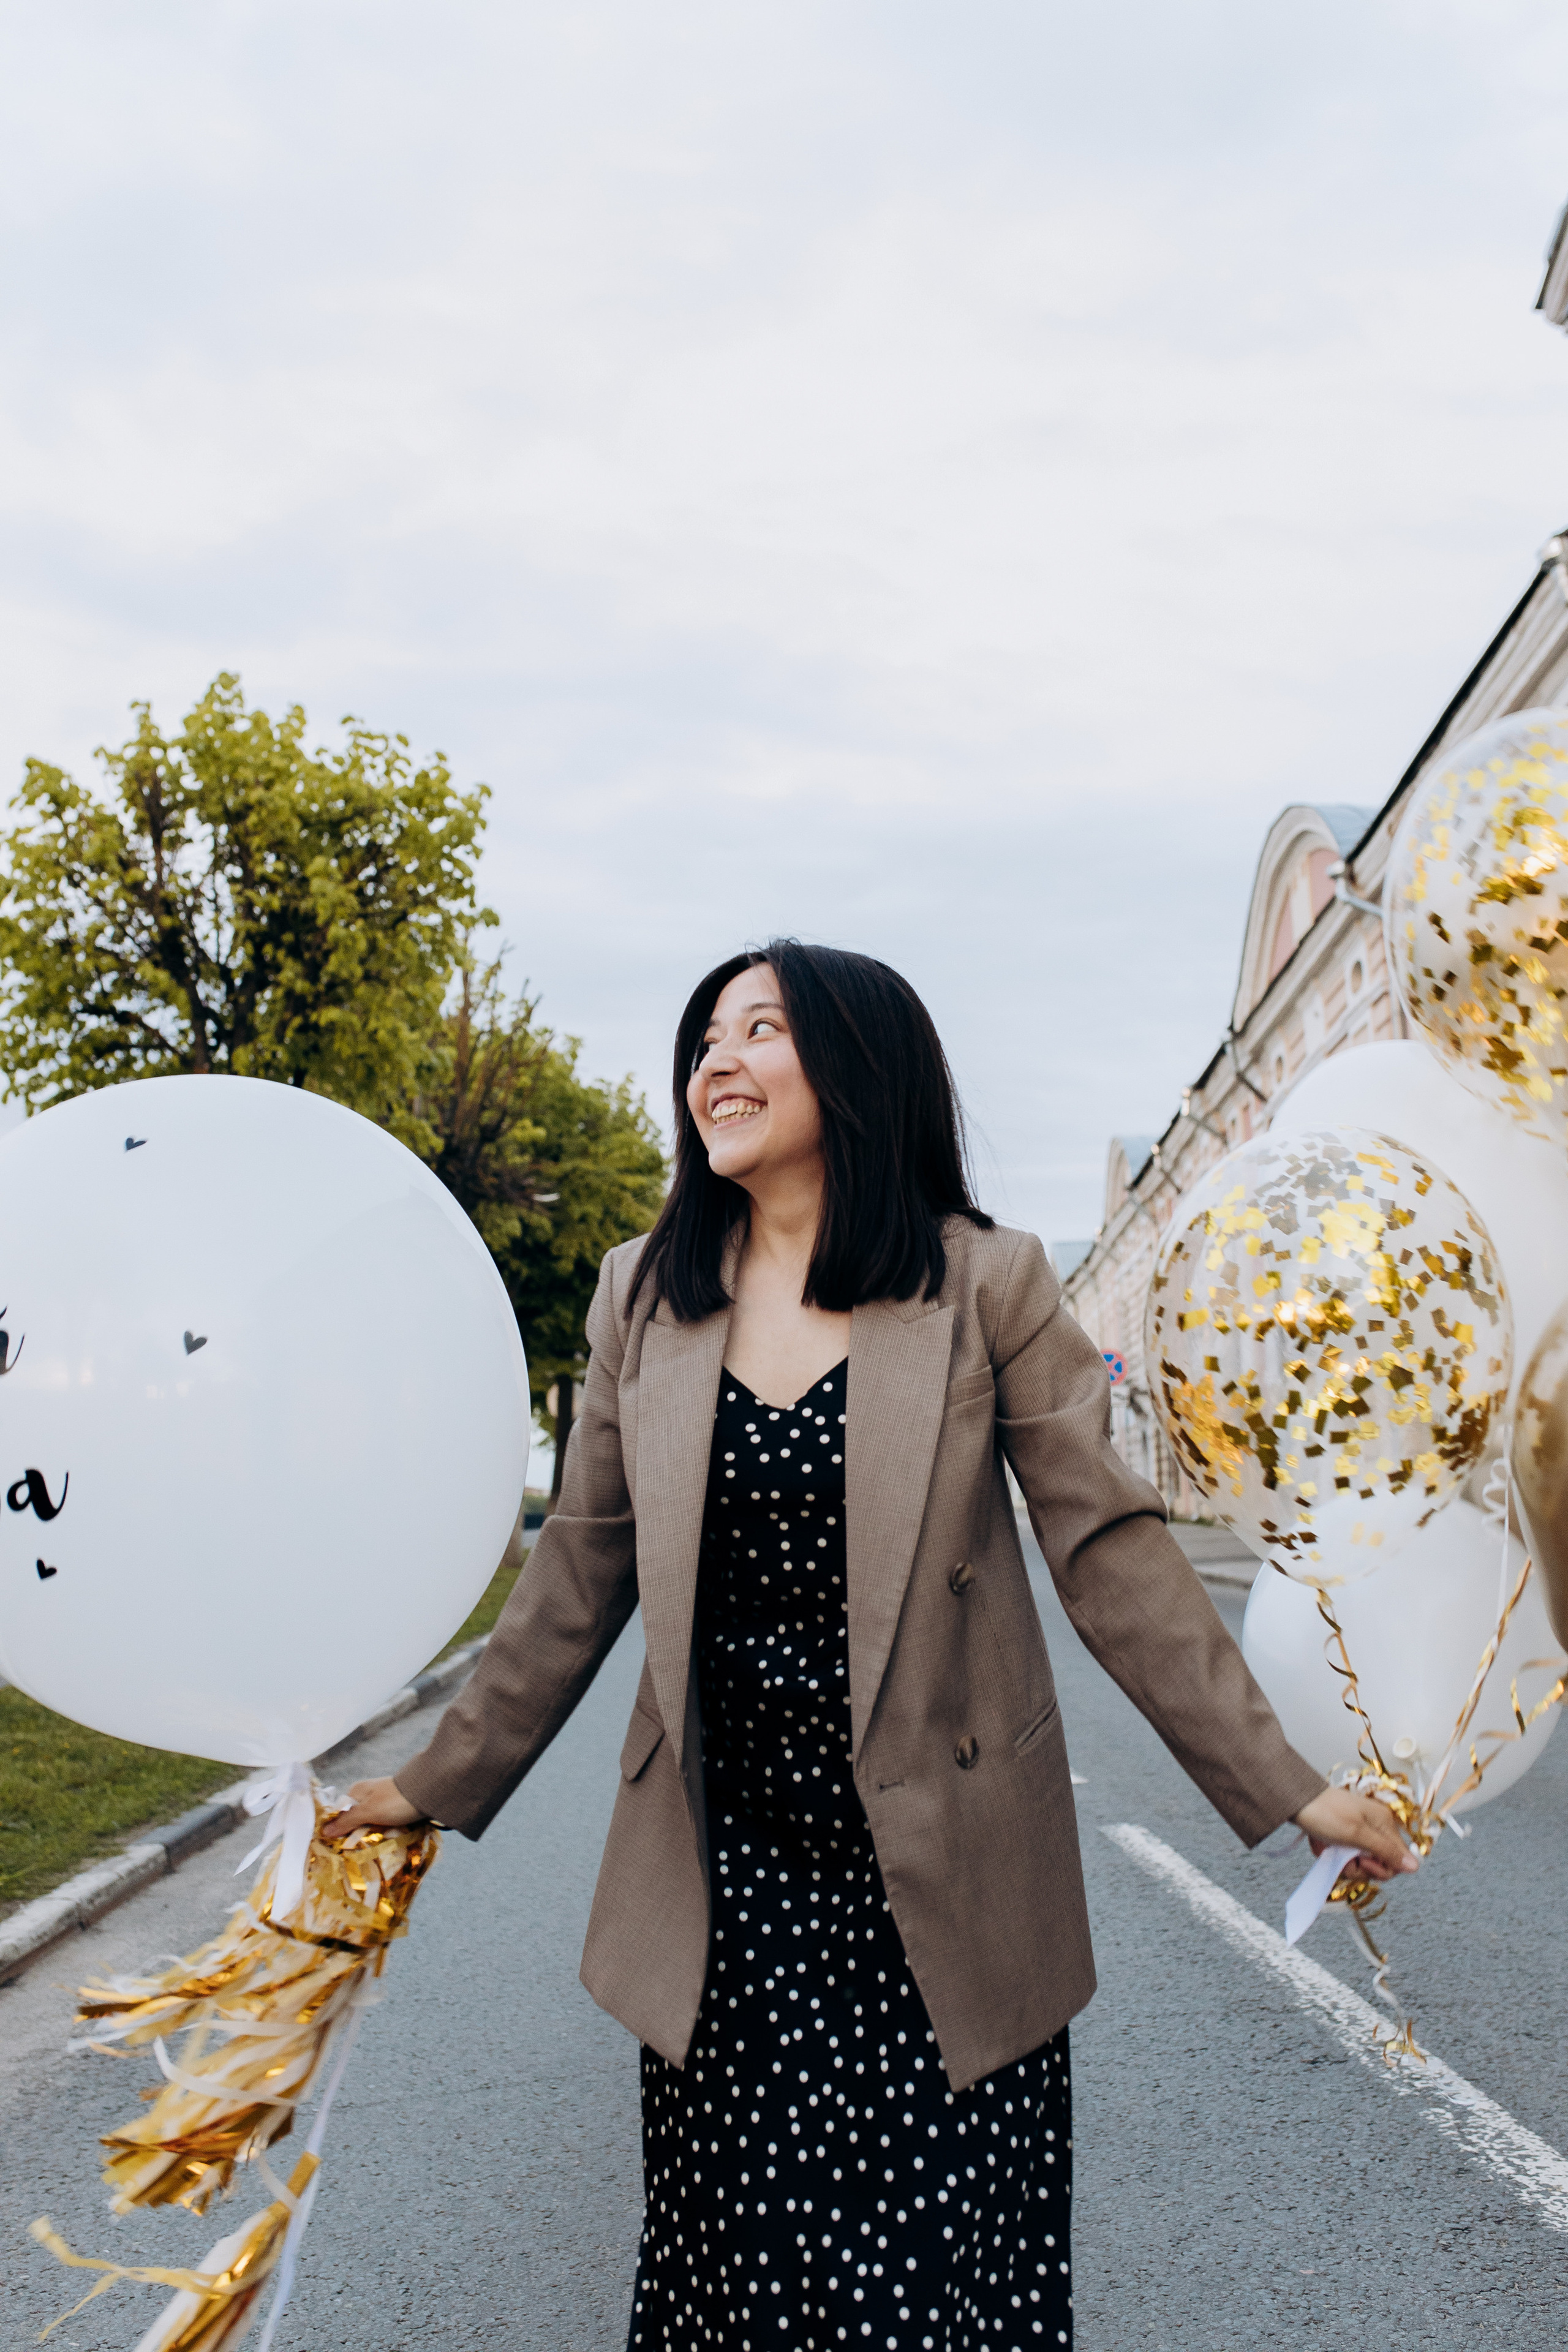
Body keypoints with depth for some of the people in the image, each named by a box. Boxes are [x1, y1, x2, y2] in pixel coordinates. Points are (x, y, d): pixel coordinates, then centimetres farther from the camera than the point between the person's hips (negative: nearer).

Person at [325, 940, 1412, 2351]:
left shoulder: (985, 1285, -5)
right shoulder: (643, 1298, 2)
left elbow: (1113, 1553, -4)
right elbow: (580, 1579, 9)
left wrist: (1284, 1787, -7)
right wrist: (446, 1786, 11)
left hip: (940, 1885, -2)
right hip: (727, 1884, 2)